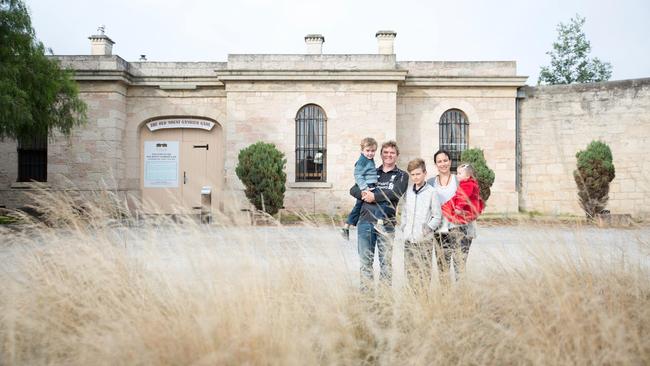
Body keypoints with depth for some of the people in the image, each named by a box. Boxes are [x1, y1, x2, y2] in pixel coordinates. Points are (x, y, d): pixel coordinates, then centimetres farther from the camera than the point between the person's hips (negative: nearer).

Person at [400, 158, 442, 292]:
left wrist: (427, 229, -13)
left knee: (424, 271, -1)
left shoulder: (431, 192, -6)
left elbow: (437, 217, -4)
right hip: (408, 239, 5)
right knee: (410, 270, 9)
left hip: (424, 240, -5)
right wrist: (403, 227, 8)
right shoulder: (408, 192, 10)